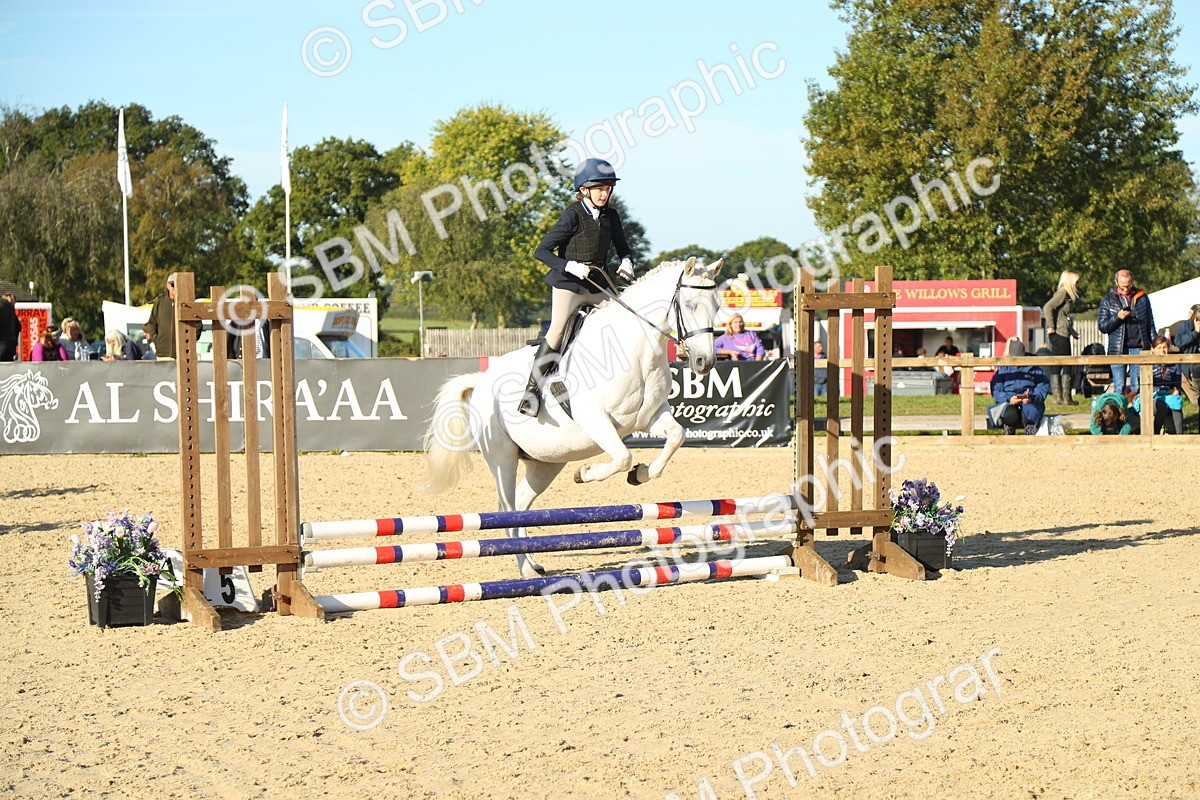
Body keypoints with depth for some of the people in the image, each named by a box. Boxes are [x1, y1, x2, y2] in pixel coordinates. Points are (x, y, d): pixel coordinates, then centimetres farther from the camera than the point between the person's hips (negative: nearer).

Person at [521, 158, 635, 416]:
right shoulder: (573, 215, -11)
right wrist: (570, 266, -22)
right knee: (557, 330, -19)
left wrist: (626, 263, -2)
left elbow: (623, 248, 21)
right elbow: (541, 251, -11)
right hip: (569, 282, -6)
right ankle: (532, 388, -13)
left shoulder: (611, 216, 6)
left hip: (599, 283, 6)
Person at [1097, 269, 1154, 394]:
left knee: (1137, 387, -1)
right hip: (1118, 350, -1)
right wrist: (1117, 317, -13)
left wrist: (1155, 343, 8)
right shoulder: (1108, 300, 6)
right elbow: (1102, 327, 2)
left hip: (1139, 348, 1)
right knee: (1119, 388, -2)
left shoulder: (1142, 298, 11)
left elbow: (1150, 323, 16)